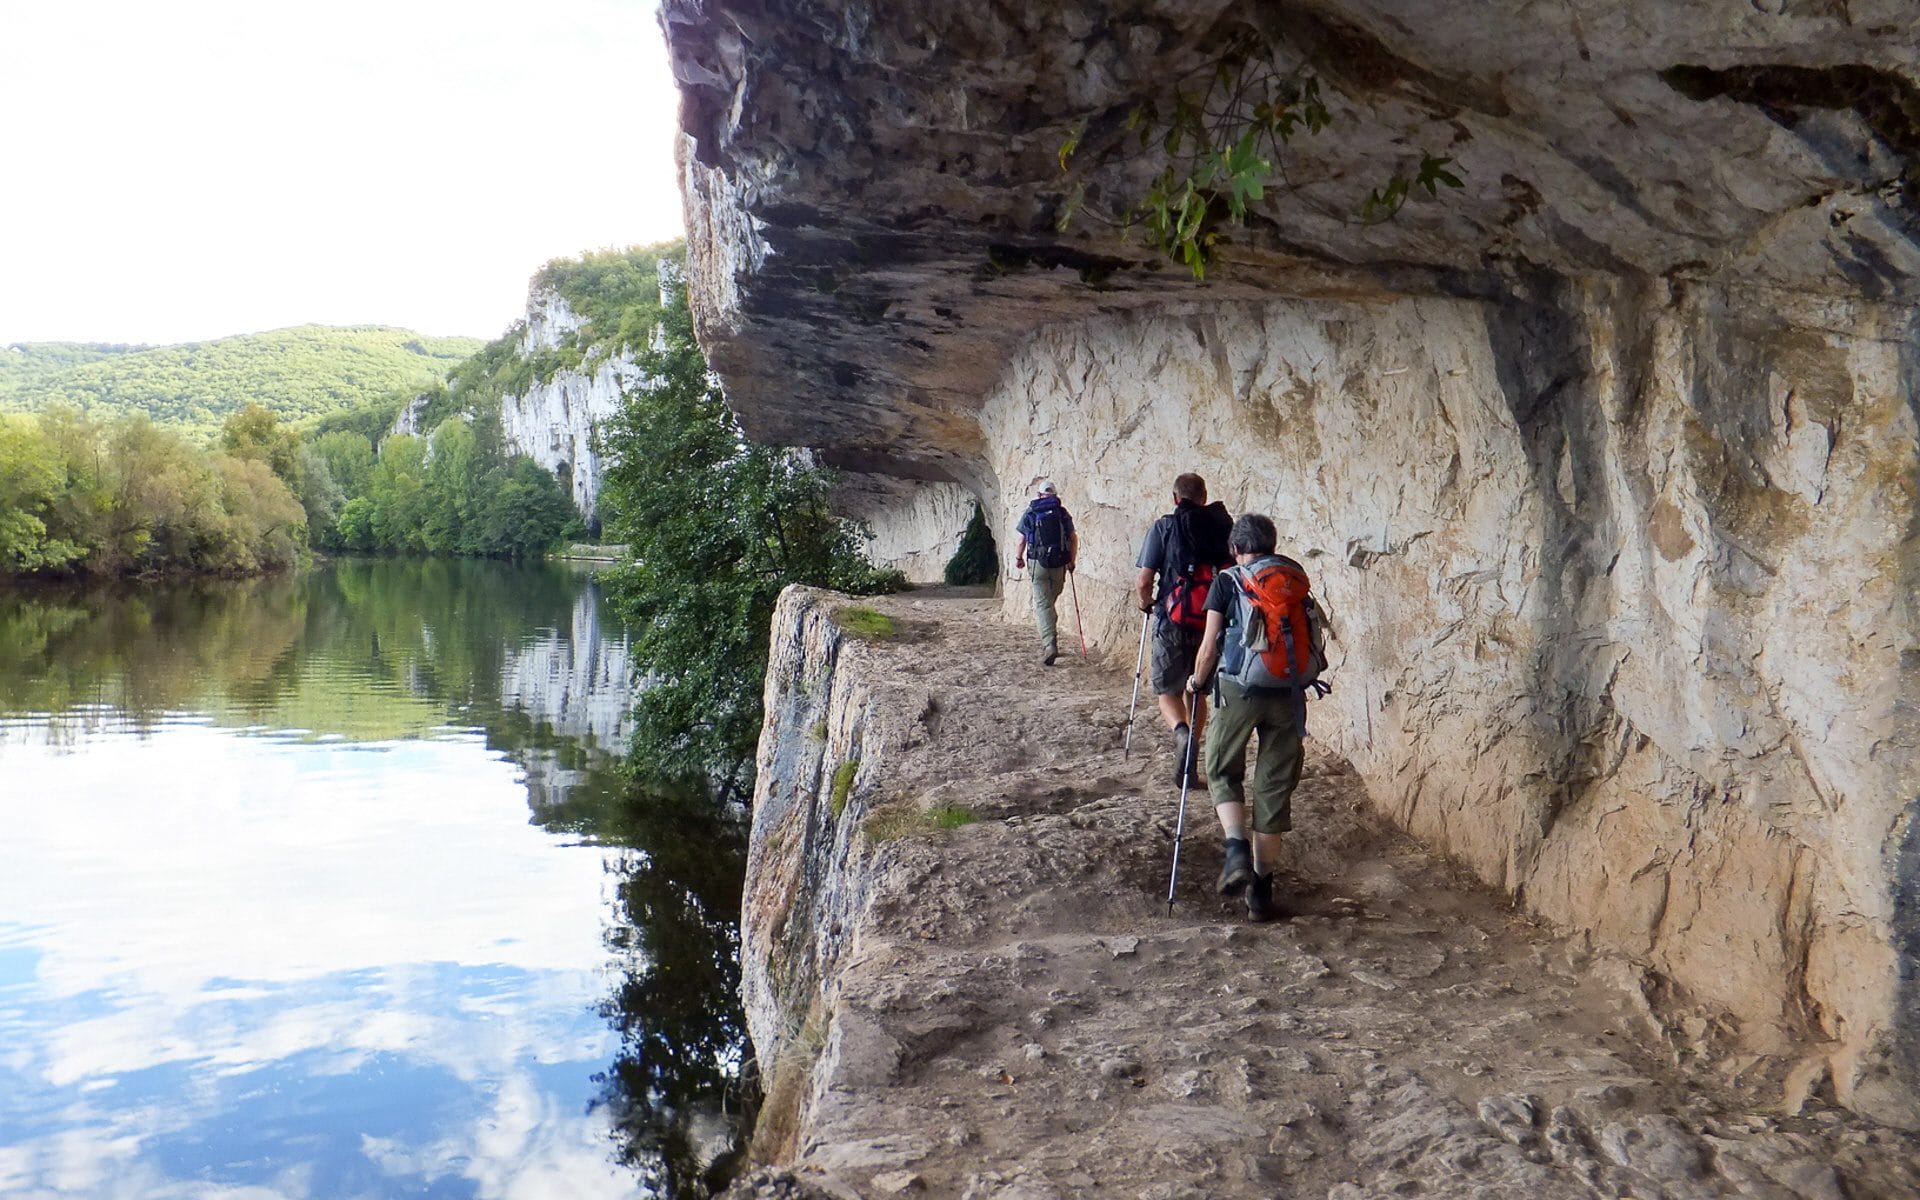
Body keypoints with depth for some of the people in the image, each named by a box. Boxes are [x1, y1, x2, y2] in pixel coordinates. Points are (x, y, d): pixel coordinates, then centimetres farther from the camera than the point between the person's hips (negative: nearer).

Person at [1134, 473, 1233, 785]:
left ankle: (1181, 731, -19)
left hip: (1174, 622, -3)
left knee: (1166, 689, 12)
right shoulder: (1224, 525, 2)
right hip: (1215, 622, 3)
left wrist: (1146, 603, 12)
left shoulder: (1164, 527, -4)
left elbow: (1143, 583, -9)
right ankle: (1189, 766, 21)